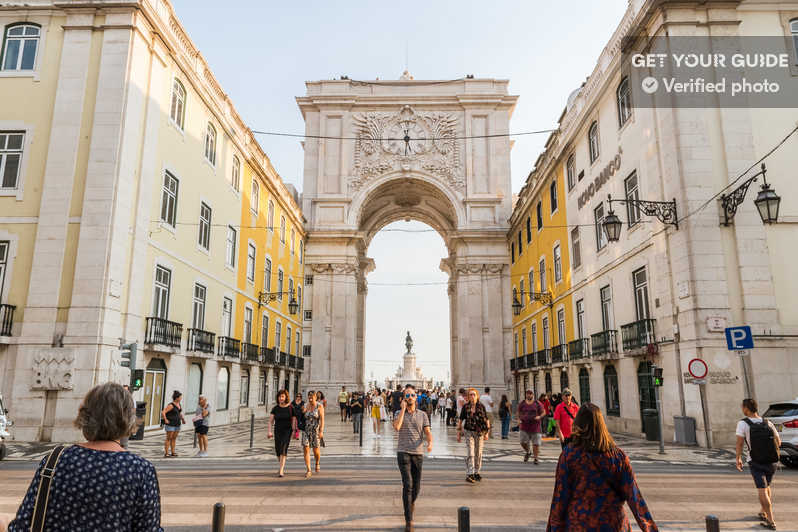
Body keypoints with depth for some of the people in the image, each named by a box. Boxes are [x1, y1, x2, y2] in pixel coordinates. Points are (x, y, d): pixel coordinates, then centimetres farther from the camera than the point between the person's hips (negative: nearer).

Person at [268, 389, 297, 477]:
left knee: (283, 449, -18)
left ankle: (281, 471, -19)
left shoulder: (290, 408, -5)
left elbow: (294, 420, -2)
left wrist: (294, 432, -7)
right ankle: (283, 467, 35)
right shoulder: (275, 408, 1)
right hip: (277, 431, 3)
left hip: (287, 431, -3)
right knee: (278, 450, 9)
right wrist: (270, 431, -15)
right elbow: (270, 421, -3)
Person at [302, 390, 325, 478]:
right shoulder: (305, 406, 5)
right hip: (306, 430, 3)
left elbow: (322, 419, -11)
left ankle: (317, 463, 35)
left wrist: (321, 431, -18)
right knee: (306, 449, -8)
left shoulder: (319, 407, -6)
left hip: (316, 431, -3)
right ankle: (308, 471, -3)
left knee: (316, 450, 3)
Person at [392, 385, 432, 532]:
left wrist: (430, 443, -21)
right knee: (407, 484, -15)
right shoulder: (399, 413, 4)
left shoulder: (422, 415, 7)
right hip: (403, 453, -2)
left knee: (416, 487, 10)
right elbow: (396, 427, -16)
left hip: (418, 453, 2)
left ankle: (411, 501, 45)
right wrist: (403, 409, -11)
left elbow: (427, 432, -1)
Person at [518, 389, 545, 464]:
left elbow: (543, 412, 4)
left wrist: (539, 417, -15)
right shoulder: (522, 403, 5)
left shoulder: (538, 403, -1)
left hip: (535, 427, -1)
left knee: (536, 443, -1)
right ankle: (527, 452, 28)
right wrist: (519, 420, 1)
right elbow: (519, 413, 16)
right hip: (524, 427, 1)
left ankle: (536, 458, 12)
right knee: (523, 442, -2)